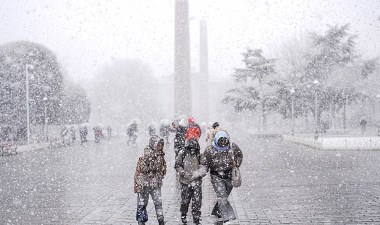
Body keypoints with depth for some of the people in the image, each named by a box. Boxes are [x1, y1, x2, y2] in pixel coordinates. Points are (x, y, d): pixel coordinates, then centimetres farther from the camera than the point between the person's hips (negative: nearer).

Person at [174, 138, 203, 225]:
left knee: (197, 200, -5)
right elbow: (177, 165, 4)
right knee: (185, 200, 8)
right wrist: (183, 173, -9)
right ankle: (183, 215, 32)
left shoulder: (198, 155, 2)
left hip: (196, 181, 1)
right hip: (186, 181, -1)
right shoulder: (182, 154, -3)